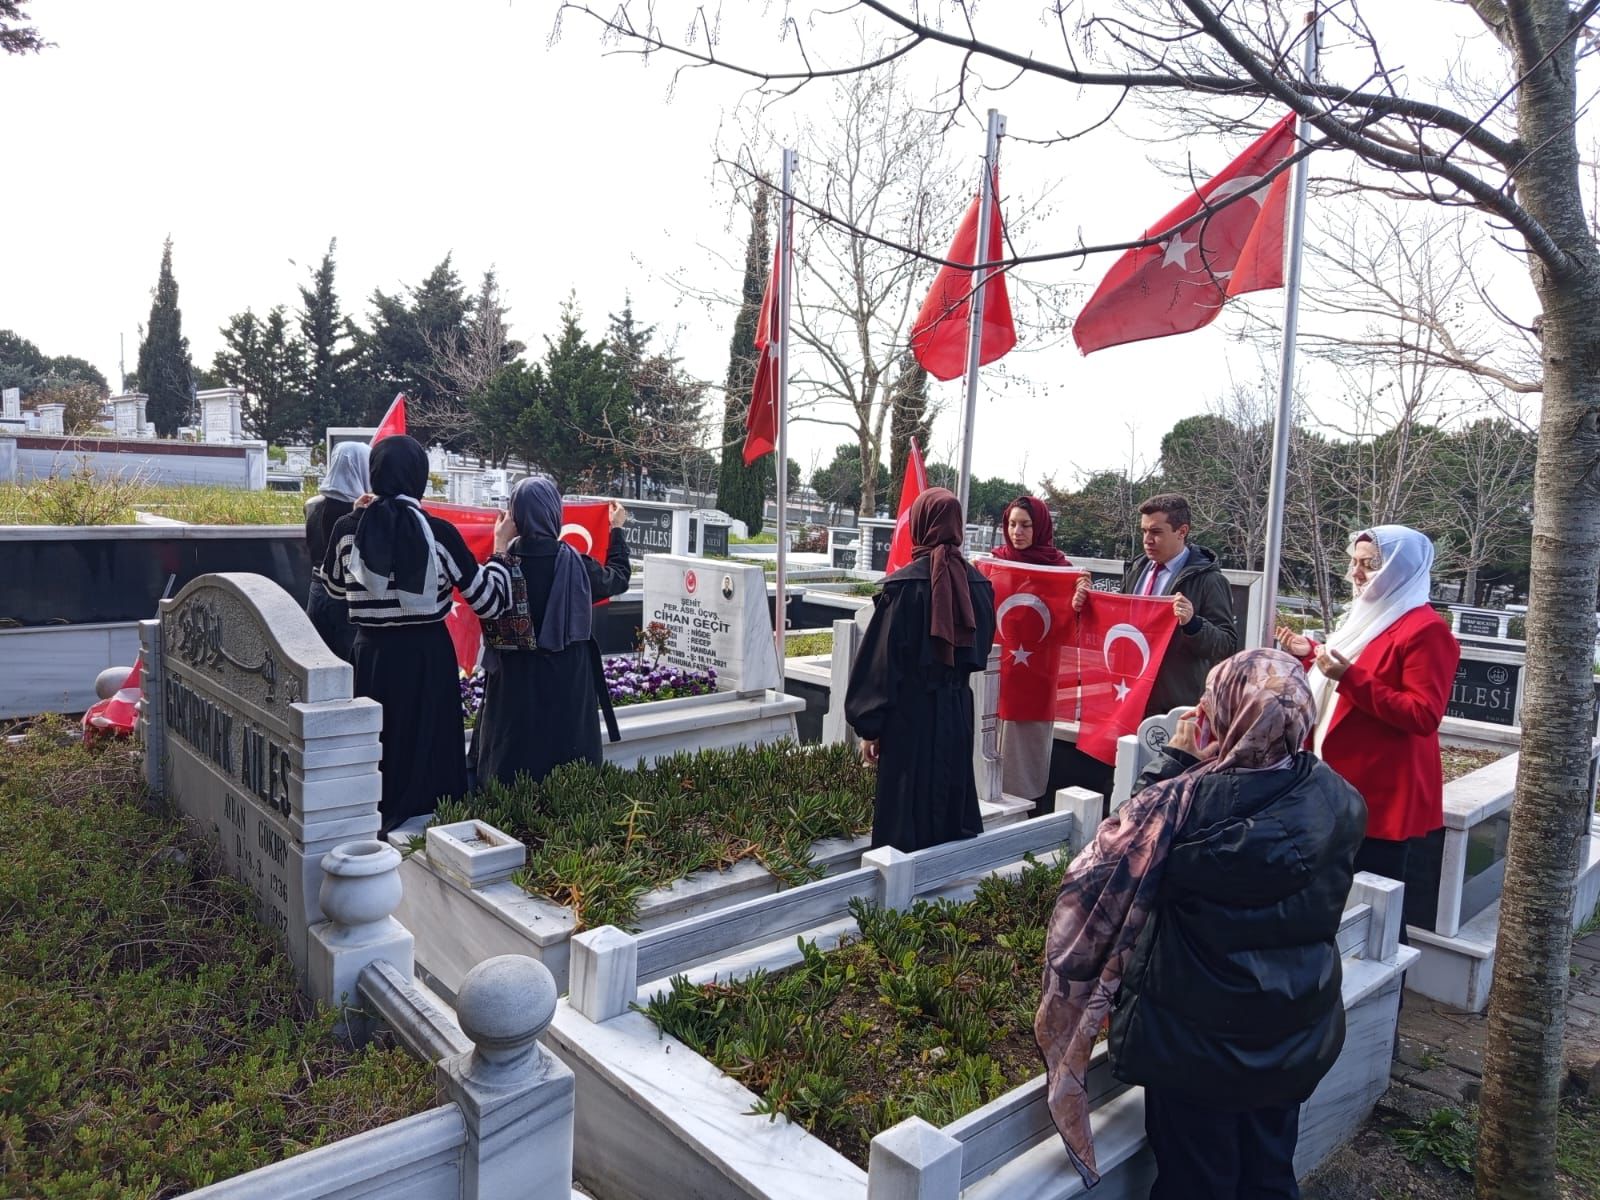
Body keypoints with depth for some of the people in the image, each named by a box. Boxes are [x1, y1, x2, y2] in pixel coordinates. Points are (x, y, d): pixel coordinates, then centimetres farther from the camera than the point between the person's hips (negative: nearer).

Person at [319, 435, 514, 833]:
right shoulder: (439, 532, -12)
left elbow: (335, 588, 17)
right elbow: (488, 601, -8)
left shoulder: (348, 528, -4)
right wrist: (501, 546, 5)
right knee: (426, 749, 10)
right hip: (427, 657, -2)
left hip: (372, 655, 3)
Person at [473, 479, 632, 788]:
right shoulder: (573, 562, -15)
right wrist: (617, 530, 17)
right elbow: (619, 579, 4)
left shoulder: (506, 559, -12)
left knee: (512, 751, 15)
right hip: (566, 675, -2)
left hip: (515, 675, 2)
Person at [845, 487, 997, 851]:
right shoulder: (977, 583, 1)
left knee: (907, 811, 4)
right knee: (952, 800, 16)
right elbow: (981, 649, 12)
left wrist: (869, 726, -7)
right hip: (958, 709, 5)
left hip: (910, 710, -5)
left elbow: (883, 658, -13)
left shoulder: (905, 583, -14)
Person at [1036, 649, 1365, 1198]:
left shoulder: (1188, 801, -29)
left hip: (1197, 1035, -4)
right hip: (1299, 1033, 4)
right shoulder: (1341, 801, -13)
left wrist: (1176, 759, -7)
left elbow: (1118, 851, -13)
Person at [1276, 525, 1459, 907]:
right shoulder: (1372, 617, 15)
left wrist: (1350, 676, -28)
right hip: (1346, 783, 9)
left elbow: (1424, 716, -22)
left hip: (1384, 795, -9)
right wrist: (1311, 654, 14)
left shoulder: (1426, 630, -15)